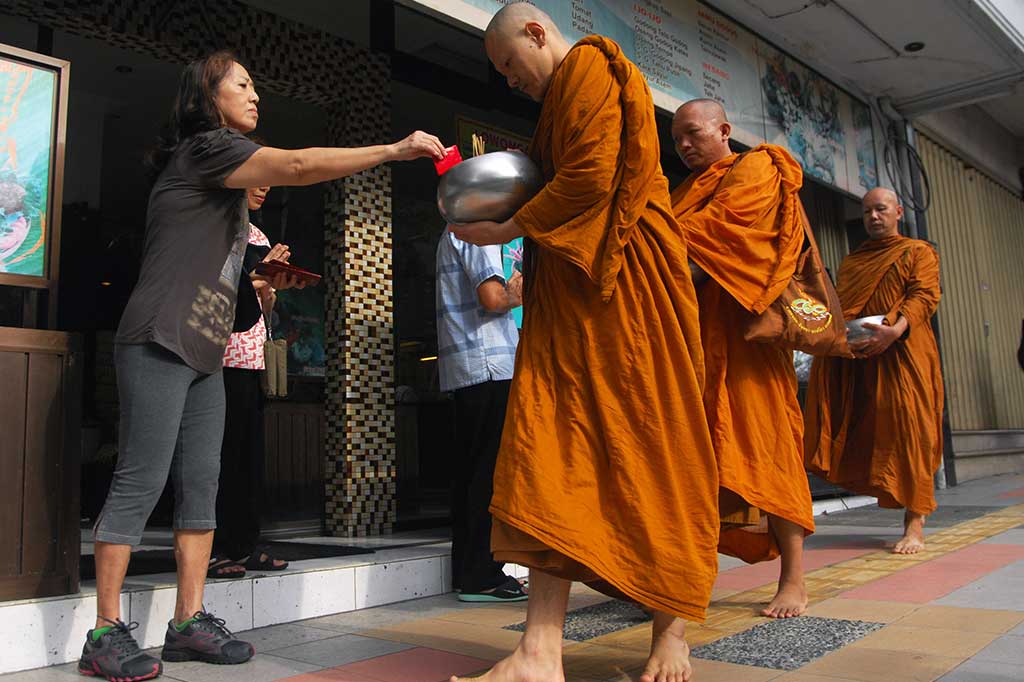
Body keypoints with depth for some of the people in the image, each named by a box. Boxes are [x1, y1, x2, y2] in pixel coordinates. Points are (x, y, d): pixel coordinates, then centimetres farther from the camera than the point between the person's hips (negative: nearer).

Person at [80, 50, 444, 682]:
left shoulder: (222, 173, 25)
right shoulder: (204, 147, -4)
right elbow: (298, 165, -17)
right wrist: (394, 149, -18)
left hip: (204, 351, 9)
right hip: (161, 344, -9)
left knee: (201, 483, 4)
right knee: (141, 482, -8)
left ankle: (189, 622, 10)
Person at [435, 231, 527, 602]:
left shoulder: (453, 233, 24)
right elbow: (493, 298, -18)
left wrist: (510, 290, 17)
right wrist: (514, 296, 1)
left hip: (464, 369, 10)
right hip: (489, 364, -10)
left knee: (471, 468, 11)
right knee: (492, 470, -7)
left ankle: (466, 571, 17)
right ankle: (481, 576, -2)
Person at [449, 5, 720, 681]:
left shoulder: (592, 67, 0)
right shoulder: (559, 99, 29)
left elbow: (590, 177, -13)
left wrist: (509, 230, -7)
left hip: (623, 280, -9)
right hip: (568, 291, 9)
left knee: (648, 445, -4)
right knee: (552, 450, -2)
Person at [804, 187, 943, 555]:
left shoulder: (918, 251, 11)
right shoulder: (851, 261, 26)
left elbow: (925, 296, -5)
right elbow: (838, 305, 21)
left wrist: (895, 330, -23)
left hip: (901, 352, -4)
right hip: (852, 355, 4)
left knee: (906, 431, -9)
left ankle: (914, 524, -7)